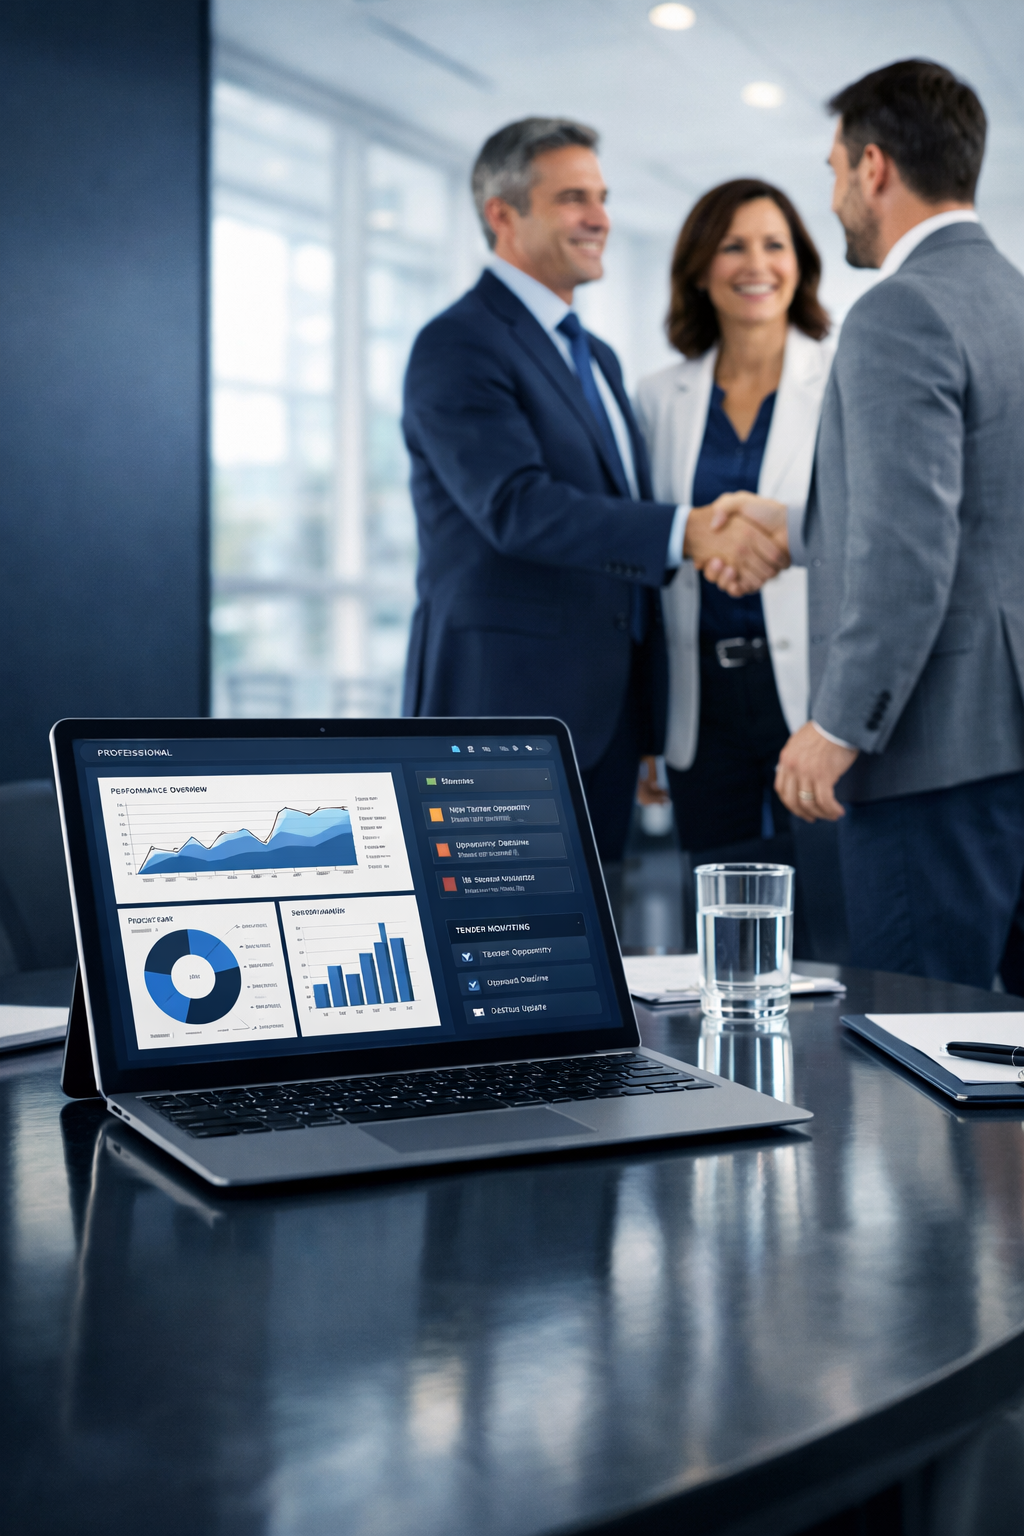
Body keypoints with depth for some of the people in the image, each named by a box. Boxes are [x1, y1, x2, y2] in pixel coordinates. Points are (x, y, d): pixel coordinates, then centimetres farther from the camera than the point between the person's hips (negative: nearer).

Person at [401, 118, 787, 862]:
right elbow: (516, 505, -23)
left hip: (610, 705, 8)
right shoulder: (457, 346, -9)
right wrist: (687, 531, -31)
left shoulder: (597, 357, 21)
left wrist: (720, 537, 6)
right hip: (507, 699, -8)